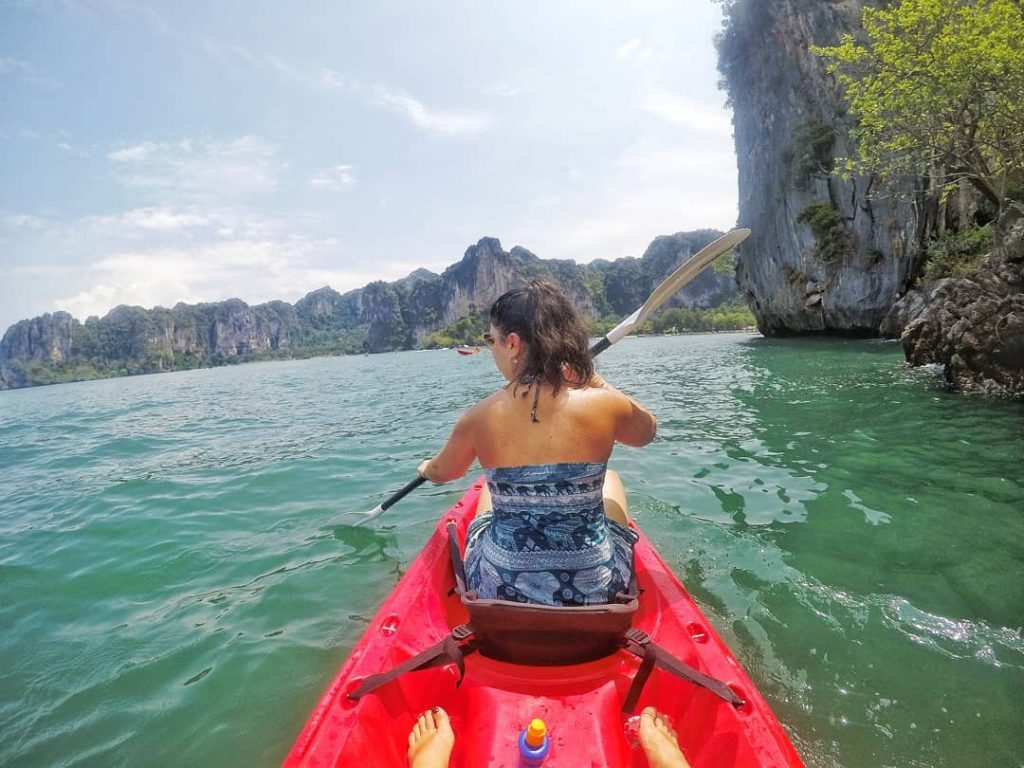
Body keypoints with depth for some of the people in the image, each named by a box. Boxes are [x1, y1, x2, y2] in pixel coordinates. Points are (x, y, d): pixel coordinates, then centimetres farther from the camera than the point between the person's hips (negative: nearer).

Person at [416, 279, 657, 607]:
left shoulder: (480, 417, -15)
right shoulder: (602, 404, -18)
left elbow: (442, 472, 8)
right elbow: (646, 431, 7)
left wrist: (426, 468, 31)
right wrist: (594, 380, 6)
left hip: (498, 590, 1)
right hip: (595, 590, 0)